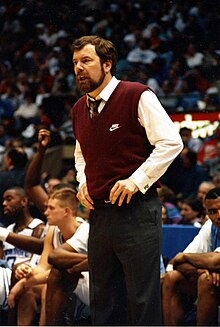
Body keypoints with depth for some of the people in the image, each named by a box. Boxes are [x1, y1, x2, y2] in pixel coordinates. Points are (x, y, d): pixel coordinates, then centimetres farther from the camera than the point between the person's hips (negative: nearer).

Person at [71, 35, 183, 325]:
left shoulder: (137, 96, -8)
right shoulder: (79, 110, 14)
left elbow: (171, 143, -11)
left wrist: (136, 181, -15)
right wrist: (83, 183, 11)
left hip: (137, 211, -7)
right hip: (99, 212, 7)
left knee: (143, 300, -6)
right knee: (102, 301, 11)